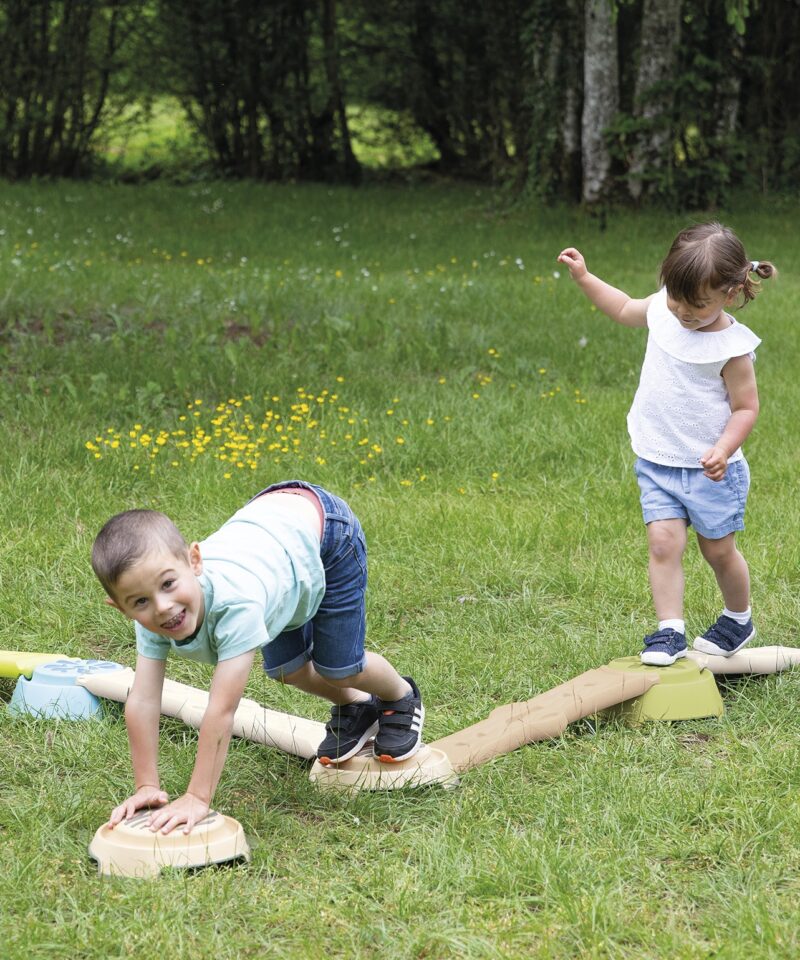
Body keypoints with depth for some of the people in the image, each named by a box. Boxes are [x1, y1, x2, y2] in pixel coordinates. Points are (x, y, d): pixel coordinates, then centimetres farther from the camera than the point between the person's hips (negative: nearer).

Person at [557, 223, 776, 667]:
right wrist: (584, 278, 12)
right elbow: (626, 310, 18)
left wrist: (724, 449, -27)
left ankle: (739, 619, 34)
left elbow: (745, 407, -13)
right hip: (657, 462, 4)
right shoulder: (663, 309, -4)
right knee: (663, 541, -8)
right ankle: (669, 630, -5)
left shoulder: (731, 346, -19)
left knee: (718, 548, 10)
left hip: (710, 467, -4)